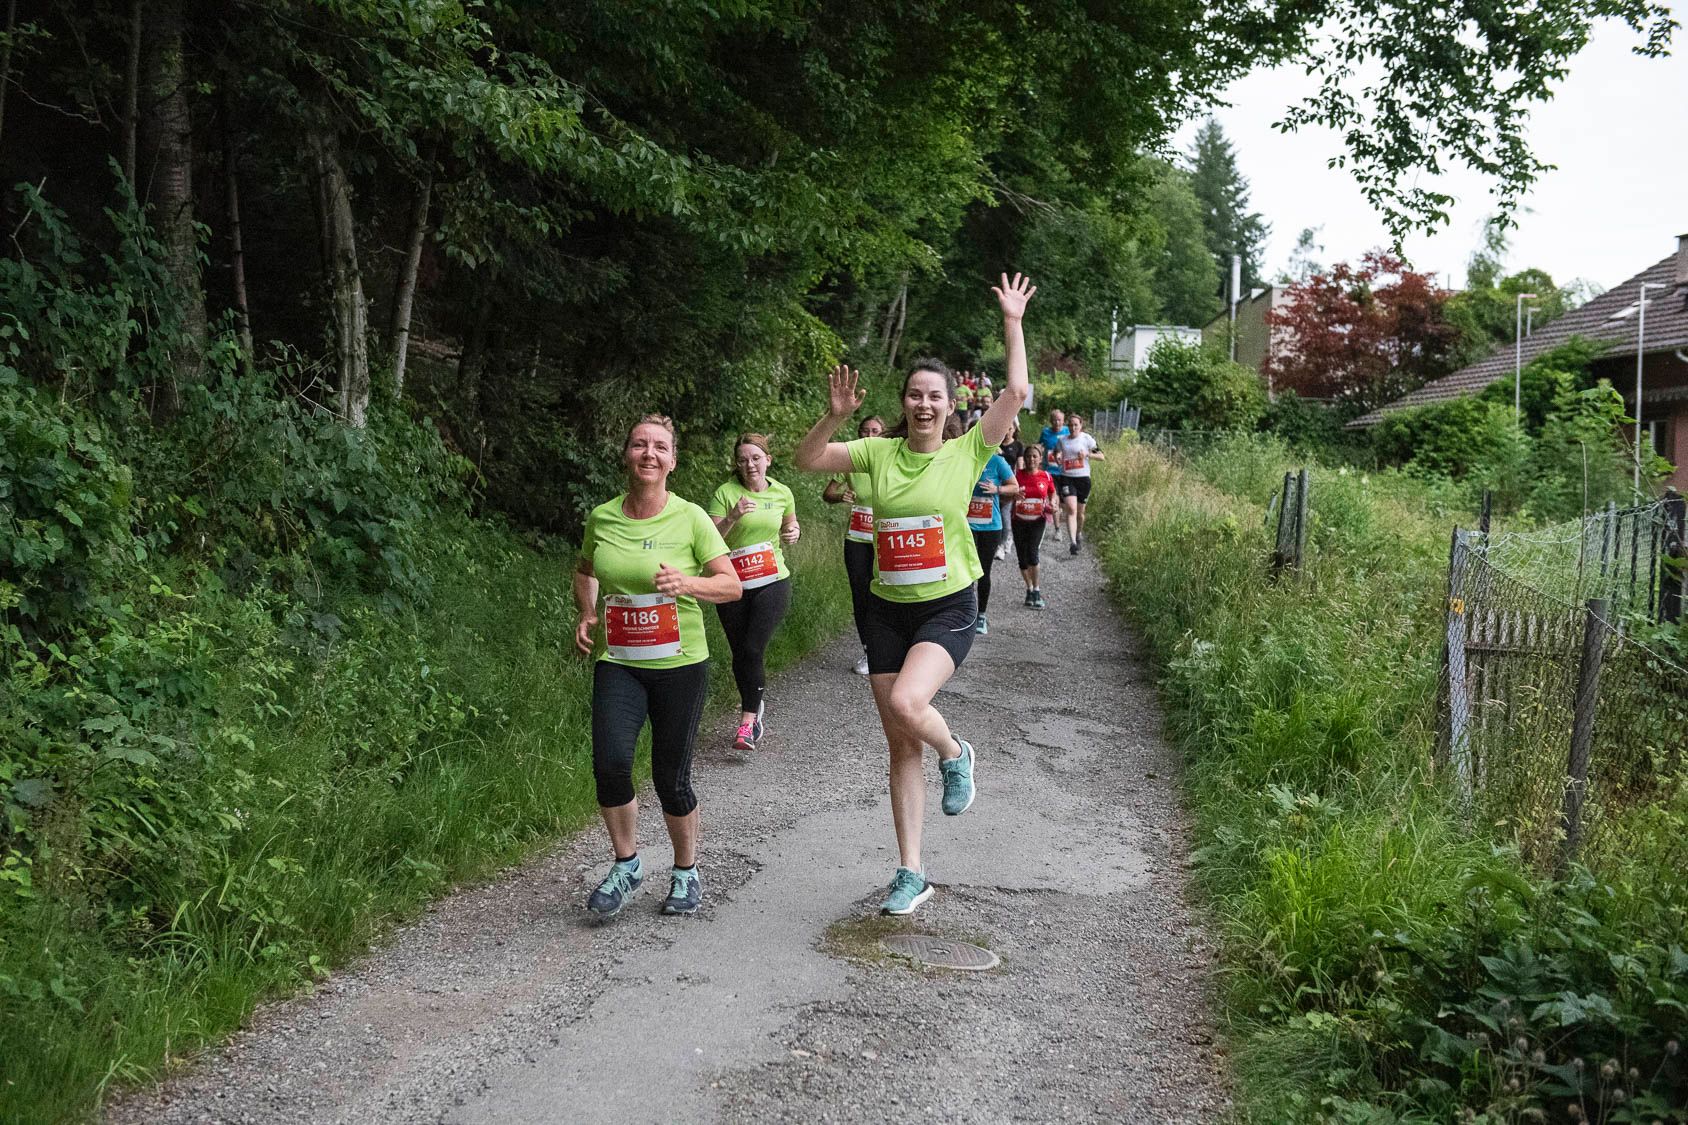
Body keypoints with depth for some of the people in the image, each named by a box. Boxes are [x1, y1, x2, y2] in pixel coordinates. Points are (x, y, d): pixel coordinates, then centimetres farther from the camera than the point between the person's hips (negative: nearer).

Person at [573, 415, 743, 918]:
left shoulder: (690, 518, -6)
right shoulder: (602, 518, 2)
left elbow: (732, 585, -4)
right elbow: (584, 570, 22)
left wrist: (687, 583, -22)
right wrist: (587, 614, 5)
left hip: (679, 665, -2)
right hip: (617, 664, 2)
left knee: (670, 776, 3)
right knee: (610, 762, -16)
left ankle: (686, 872, 28)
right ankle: (627, 865, 8)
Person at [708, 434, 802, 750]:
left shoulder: (783, 494, 4)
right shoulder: (725, 493, -6)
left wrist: (793, 534, 0)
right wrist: (732, 518, -27)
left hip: (772, 583, 0)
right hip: (733, 585, 1)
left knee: (753, 650, -13)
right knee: (739, 654, 9)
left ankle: (747, 723, -6)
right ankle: (754, 706, 34)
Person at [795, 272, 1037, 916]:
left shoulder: (967, 452, -2)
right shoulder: (879, 452, 4)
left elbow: (1017, 393, -9)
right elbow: (806, 461, 3)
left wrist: (1012, 323, -7)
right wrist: (834, 417, -13)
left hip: (948, 608, -3)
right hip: (887, 610, 3)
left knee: (906, 704, -30)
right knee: (902, 747, 7)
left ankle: (955, 754, 6)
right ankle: (911, 874, 18)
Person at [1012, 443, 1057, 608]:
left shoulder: (1046, 477, -1)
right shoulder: (1018, 475, -3)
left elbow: (1052, 493, 15)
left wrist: (1052, 503, -5)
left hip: (1037, 521, -2)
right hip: (1019, 521, 2)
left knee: (1032, 553, -17)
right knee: (1022, 557, 5)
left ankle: (1036, 590, -4)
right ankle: (1030, 589, 24)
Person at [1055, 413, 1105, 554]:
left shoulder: (1087, 439, -1)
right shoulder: (1062, 441, 7)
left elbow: (1102, 457, -1)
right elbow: (1057, 455, 18)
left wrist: (1087, 454, -17)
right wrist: (1058, 458, -6)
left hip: (1083, 478, 0)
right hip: (1066, 478, 0)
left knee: (1080, 511, 11)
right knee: (1071, 509, -16)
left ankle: (1079, 533, 41)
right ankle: (1072, 542, -23)